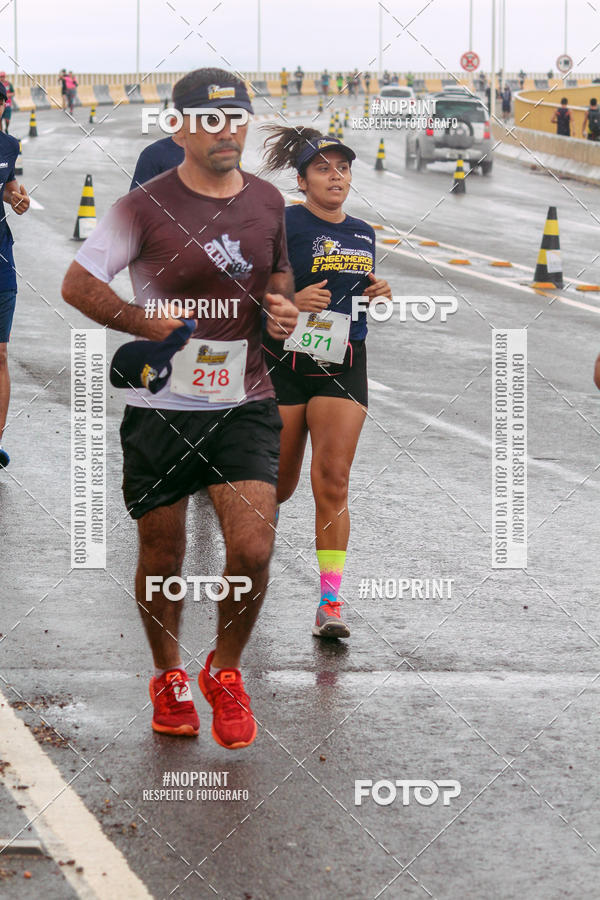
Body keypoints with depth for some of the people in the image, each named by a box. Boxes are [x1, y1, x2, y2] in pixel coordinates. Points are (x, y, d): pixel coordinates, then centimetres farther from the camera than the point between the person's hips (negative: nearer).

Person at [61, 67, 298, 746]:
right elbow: (78, 284, -10)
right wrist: (158, 328, -16)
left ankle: (225, 672, 14)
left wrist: (281, 305, 3)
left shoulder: (267, 201, 6)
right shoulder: (146, 206, -9)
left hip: (245, 405, 2)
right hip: (161, 409, -2)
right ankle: (169, 677, 33)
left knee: (252, 550, -12)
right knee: (162, 560, 9)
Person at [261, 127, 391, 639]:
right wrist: (292, 302, -23)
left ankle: (331, 602, -10)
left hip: (344, 366, 3)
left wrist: (378, 295, 5)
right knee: (278, 486, 6)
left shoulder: (363, 234, 12)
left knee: (333, 482, -10)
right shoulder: (284, 224, -6)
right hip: (284, 361, -3)